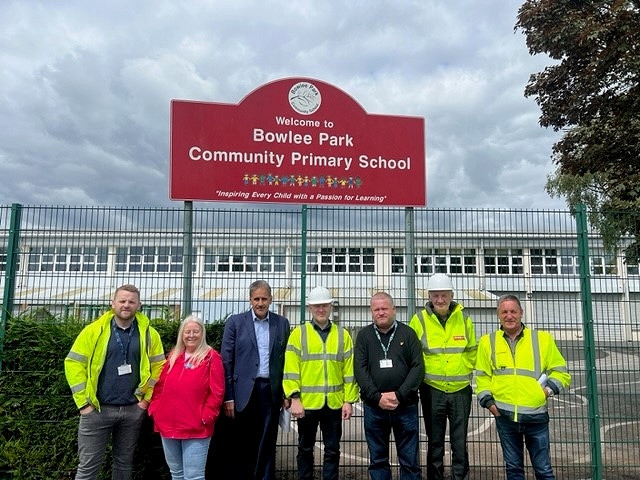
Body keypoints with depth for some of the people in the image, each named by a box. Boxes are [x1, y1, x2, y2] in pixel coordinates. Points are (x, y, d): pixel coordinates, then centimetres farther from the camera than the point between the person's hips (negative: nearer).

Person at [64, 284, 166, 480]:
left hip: (133, 410, 2)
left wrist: (147, 398, -2)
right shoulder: (94, 330, -4)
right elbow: (73, 363, -4)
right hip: (97, 409, -2)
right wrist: (84, 402, -8)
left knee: (124, 463, 16)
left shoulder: (149, 334, 0)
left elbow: (159, 366, 5)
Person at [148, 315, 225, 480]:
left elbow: (217, 392, -8)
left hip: (196, 428, -5)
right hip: (168, 424, 6)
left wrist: (206, 416, -15)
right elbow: (160, 386, 14)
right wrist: (155, 408, 3)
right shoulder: (173, 356, 12)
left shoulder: (211, 357, -4)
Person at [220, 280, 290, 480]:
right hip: (244, 393, -1)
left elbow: (286, 360, 8)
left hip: (271, 393, 2)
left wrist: (287, 393, 4)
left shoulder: (282, 323, 7)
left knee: (267, 446, 8)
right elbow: (226, 361, -1)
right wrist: (228, 397, -5)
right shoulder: (235, 322, 1)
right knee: (243, 446, 8)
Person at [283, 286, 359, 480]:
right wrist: (294, 399, -12)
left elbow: (349, 371, 5)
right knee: (305, 449, 13)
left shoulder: (342, 335, 5)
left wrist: (349, 401, 0)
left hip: (334, 404, 1)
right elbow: (290, 369, -5)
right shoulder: (298, 333, -1)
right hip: (306, 403, -1)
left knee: (332, 450, 11)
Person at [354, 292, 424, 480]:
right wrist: (377, 397, -13)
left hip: (406, 407, -1)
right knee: (377, 459, 12)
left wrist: (399, 395, -12)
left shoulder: (407, 333, 3)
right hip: (374, 408, 1)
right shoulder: (364, 335, 5)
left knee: (410, 460, 7)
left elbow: (418, 367, -3)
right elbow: (360, 369, -2)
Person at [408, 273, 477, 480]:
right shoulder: (419, 319, -6)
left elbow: (472, 352, 12)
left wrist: (465, 372, 5)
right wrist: (421, 374, -1)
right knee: (435, 443, 11)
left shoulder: (464, 319, 2)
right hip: (432, 390, -1)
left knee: (460, 443, 9)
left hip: (461, 390, 2)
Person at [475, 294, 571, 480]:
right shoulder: (488, 341, 6)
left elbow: (561, 372, 9)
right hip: (504, 416, 1)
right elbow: (482, 376, 12)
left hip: (537, 416, -1)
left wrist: (550, 388, -7)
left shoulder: (542, 339, 3)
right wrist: (487, 400, 0)